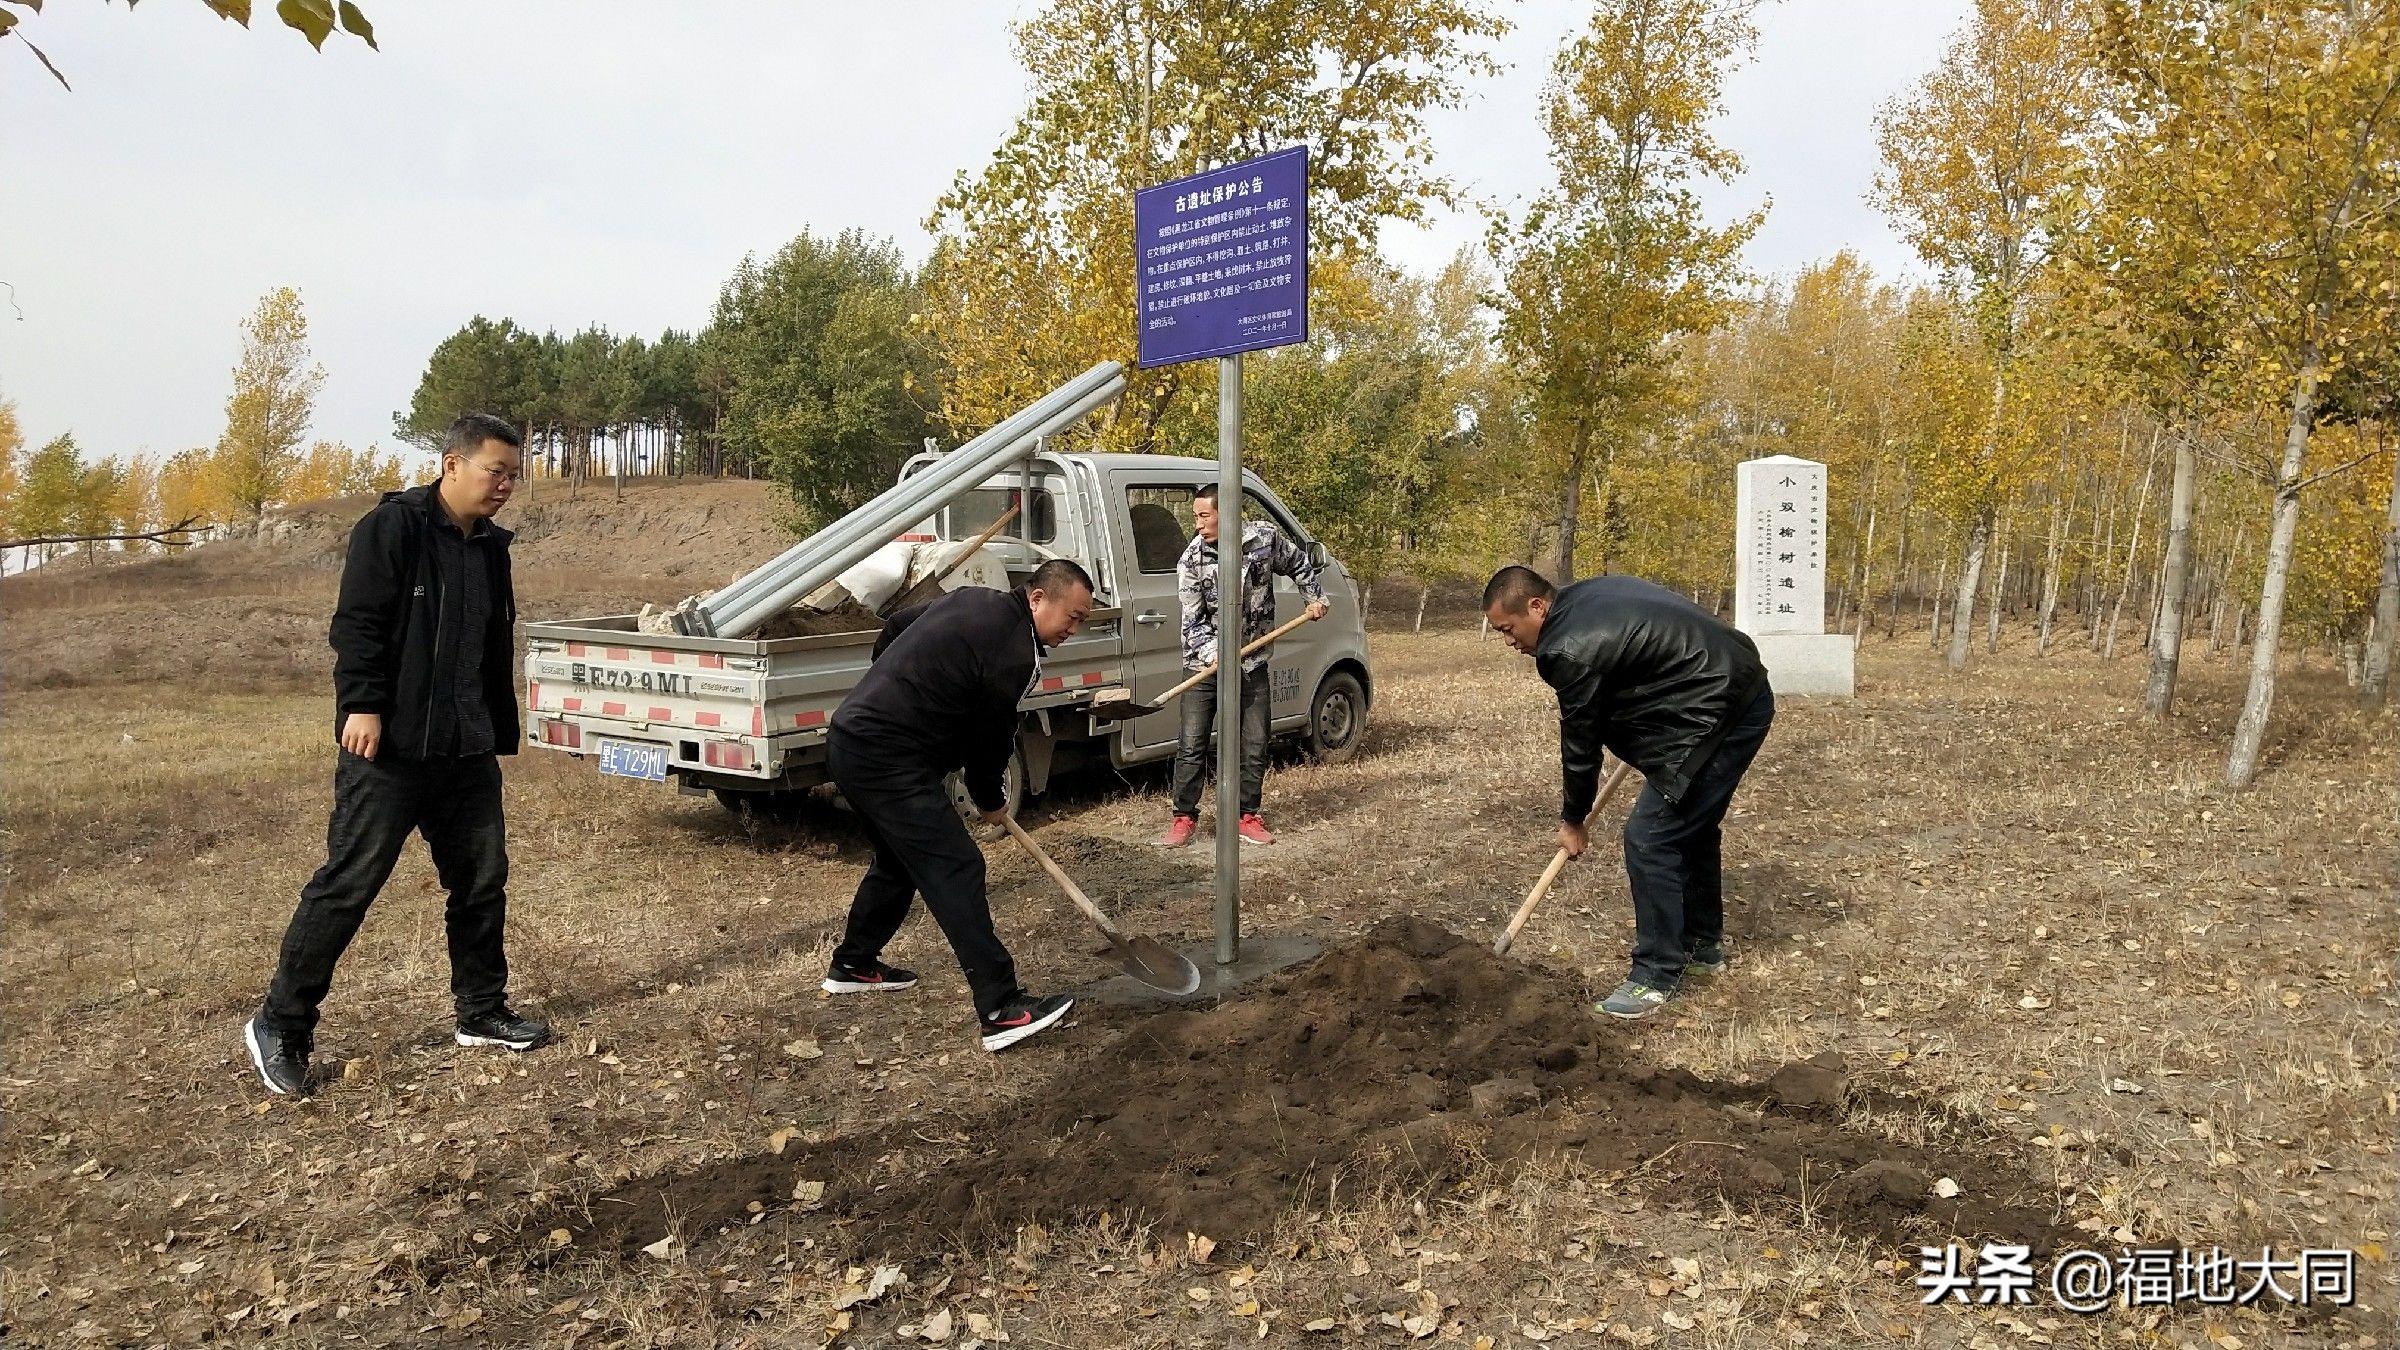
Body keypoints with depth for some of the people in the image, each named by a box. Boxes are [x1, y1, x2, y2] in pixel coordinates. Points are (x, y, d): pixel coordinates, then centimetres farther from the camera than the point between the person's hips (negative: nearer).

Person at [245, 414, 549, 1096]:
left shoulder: (491, 547, 14)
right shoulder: (393, 527, -9)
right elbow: (356, 623, -15)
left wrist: (499, 736, 21)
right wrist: (362, 704, -22)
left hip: (466, 755, 8)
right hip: (389, 747, -7)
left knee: (483, 881, 12)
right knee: (347, 884, -3)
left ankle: (482, 1012, 26)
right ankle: (279, 1026, 11)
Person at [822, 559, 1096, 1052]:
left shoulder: (972, 600, 12)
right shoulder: (1015, 653, -15)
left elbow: (894, 627, 23)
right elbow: (992, 736, -6)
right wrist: (990, 801, 11)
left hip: (850, 738, 10)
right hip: (891, 761, -10)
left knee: (900, 860, 25)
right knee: (956, 869, -12)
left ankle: (852, 965, 41)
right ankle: (1001, 1010, -14)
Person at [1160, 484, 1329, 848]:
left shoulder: (1265, 537, -6)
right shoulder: (1191, 561, -11)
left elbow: (1298, 564, 16)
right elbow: (1193, 620, -13)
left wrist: (1316, 597, 11)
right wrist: (1213, 653, -28)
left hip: (1252, 664, 2)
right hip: (1204, 664, -1)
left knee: (1255, 747, 6)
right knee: (1191, 745, -2)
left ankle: (1247, 816, 20)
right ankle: (1185, 817, 10)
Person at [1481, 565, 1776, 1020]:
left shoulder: (1570, 650, -19)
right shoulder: (1590, 594, 9)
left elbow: (1580, 743, -9)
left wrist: (1572, 821, 6)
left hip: (1717, 717, -11)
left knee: (1650, 838, -8)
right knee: (1692, 825, 22)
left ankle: (1656, 976, 1)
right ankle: (1703, 944, 37)